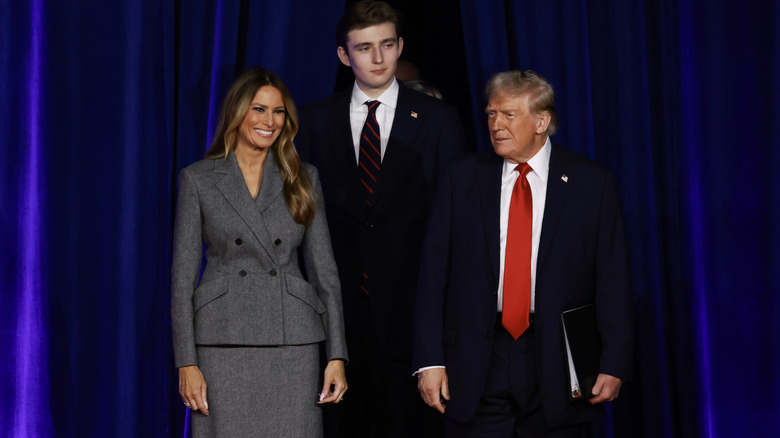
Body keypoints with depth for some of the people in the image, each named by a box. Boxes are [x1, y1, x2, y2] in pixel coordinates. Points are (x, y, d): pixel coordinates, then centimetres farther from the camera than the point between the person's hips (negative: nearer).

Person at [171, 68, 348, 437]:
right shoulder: (198, 179, 4)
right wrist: (186, 363, -6)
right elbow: (183, 275, 2)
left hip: (292, 342, 1)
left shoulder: (303, 178, 9)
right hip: (224, 344, -1)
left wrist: (336, 355, 0)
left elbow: (324, 268, 8)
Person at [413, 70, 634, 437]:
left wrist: (614, 365, -6)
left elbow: (612, 281, -1)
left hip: (557, 363, 0)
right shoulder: (460, 178, 5)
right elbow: (433, 273, 2)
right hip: (477, 363, 1)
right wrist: (430, 360, -5)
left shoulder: (590, 183, 1)